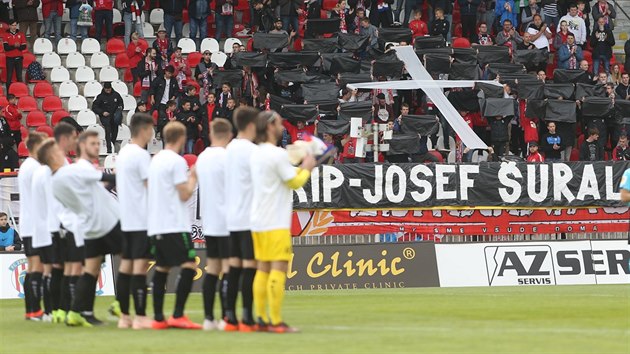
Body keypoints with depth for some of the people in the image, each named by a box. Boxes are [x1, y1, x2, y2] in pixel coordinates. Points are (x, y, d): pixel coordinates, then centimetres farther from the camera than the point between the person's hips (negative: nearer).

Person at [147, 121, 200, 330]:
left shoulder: (155, 160, 14)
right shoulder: (177, 161, -11)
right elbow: (184, 195, -12)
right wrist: (193, 177, 4)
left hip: (156, 225, 9)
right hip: (175, 225, -9)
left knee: (161, 269, 11)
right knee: (188, 266, -9)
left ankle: (158, 318, 9)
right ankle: (178, 316, -18)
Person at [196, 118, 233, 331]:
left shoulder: (202, 158, 10)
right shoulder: (226, 157, -13)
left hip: (208, 221, 7)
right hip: (226, 221, -7)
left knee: (212, 267, 9)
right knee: (227, 268, -6)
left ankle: (208, 317, 7)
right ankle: (226, 317, -9)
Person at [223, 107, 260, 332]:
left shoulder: (230, 149, 13)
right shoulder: (250, 150, -13)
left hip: (232, 218, 8)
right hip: (249, 218, -8)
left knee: (235, 267, 8)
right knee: (250, 267, -6)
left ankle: (230, 318, 7)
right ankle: (247, 319, -8)